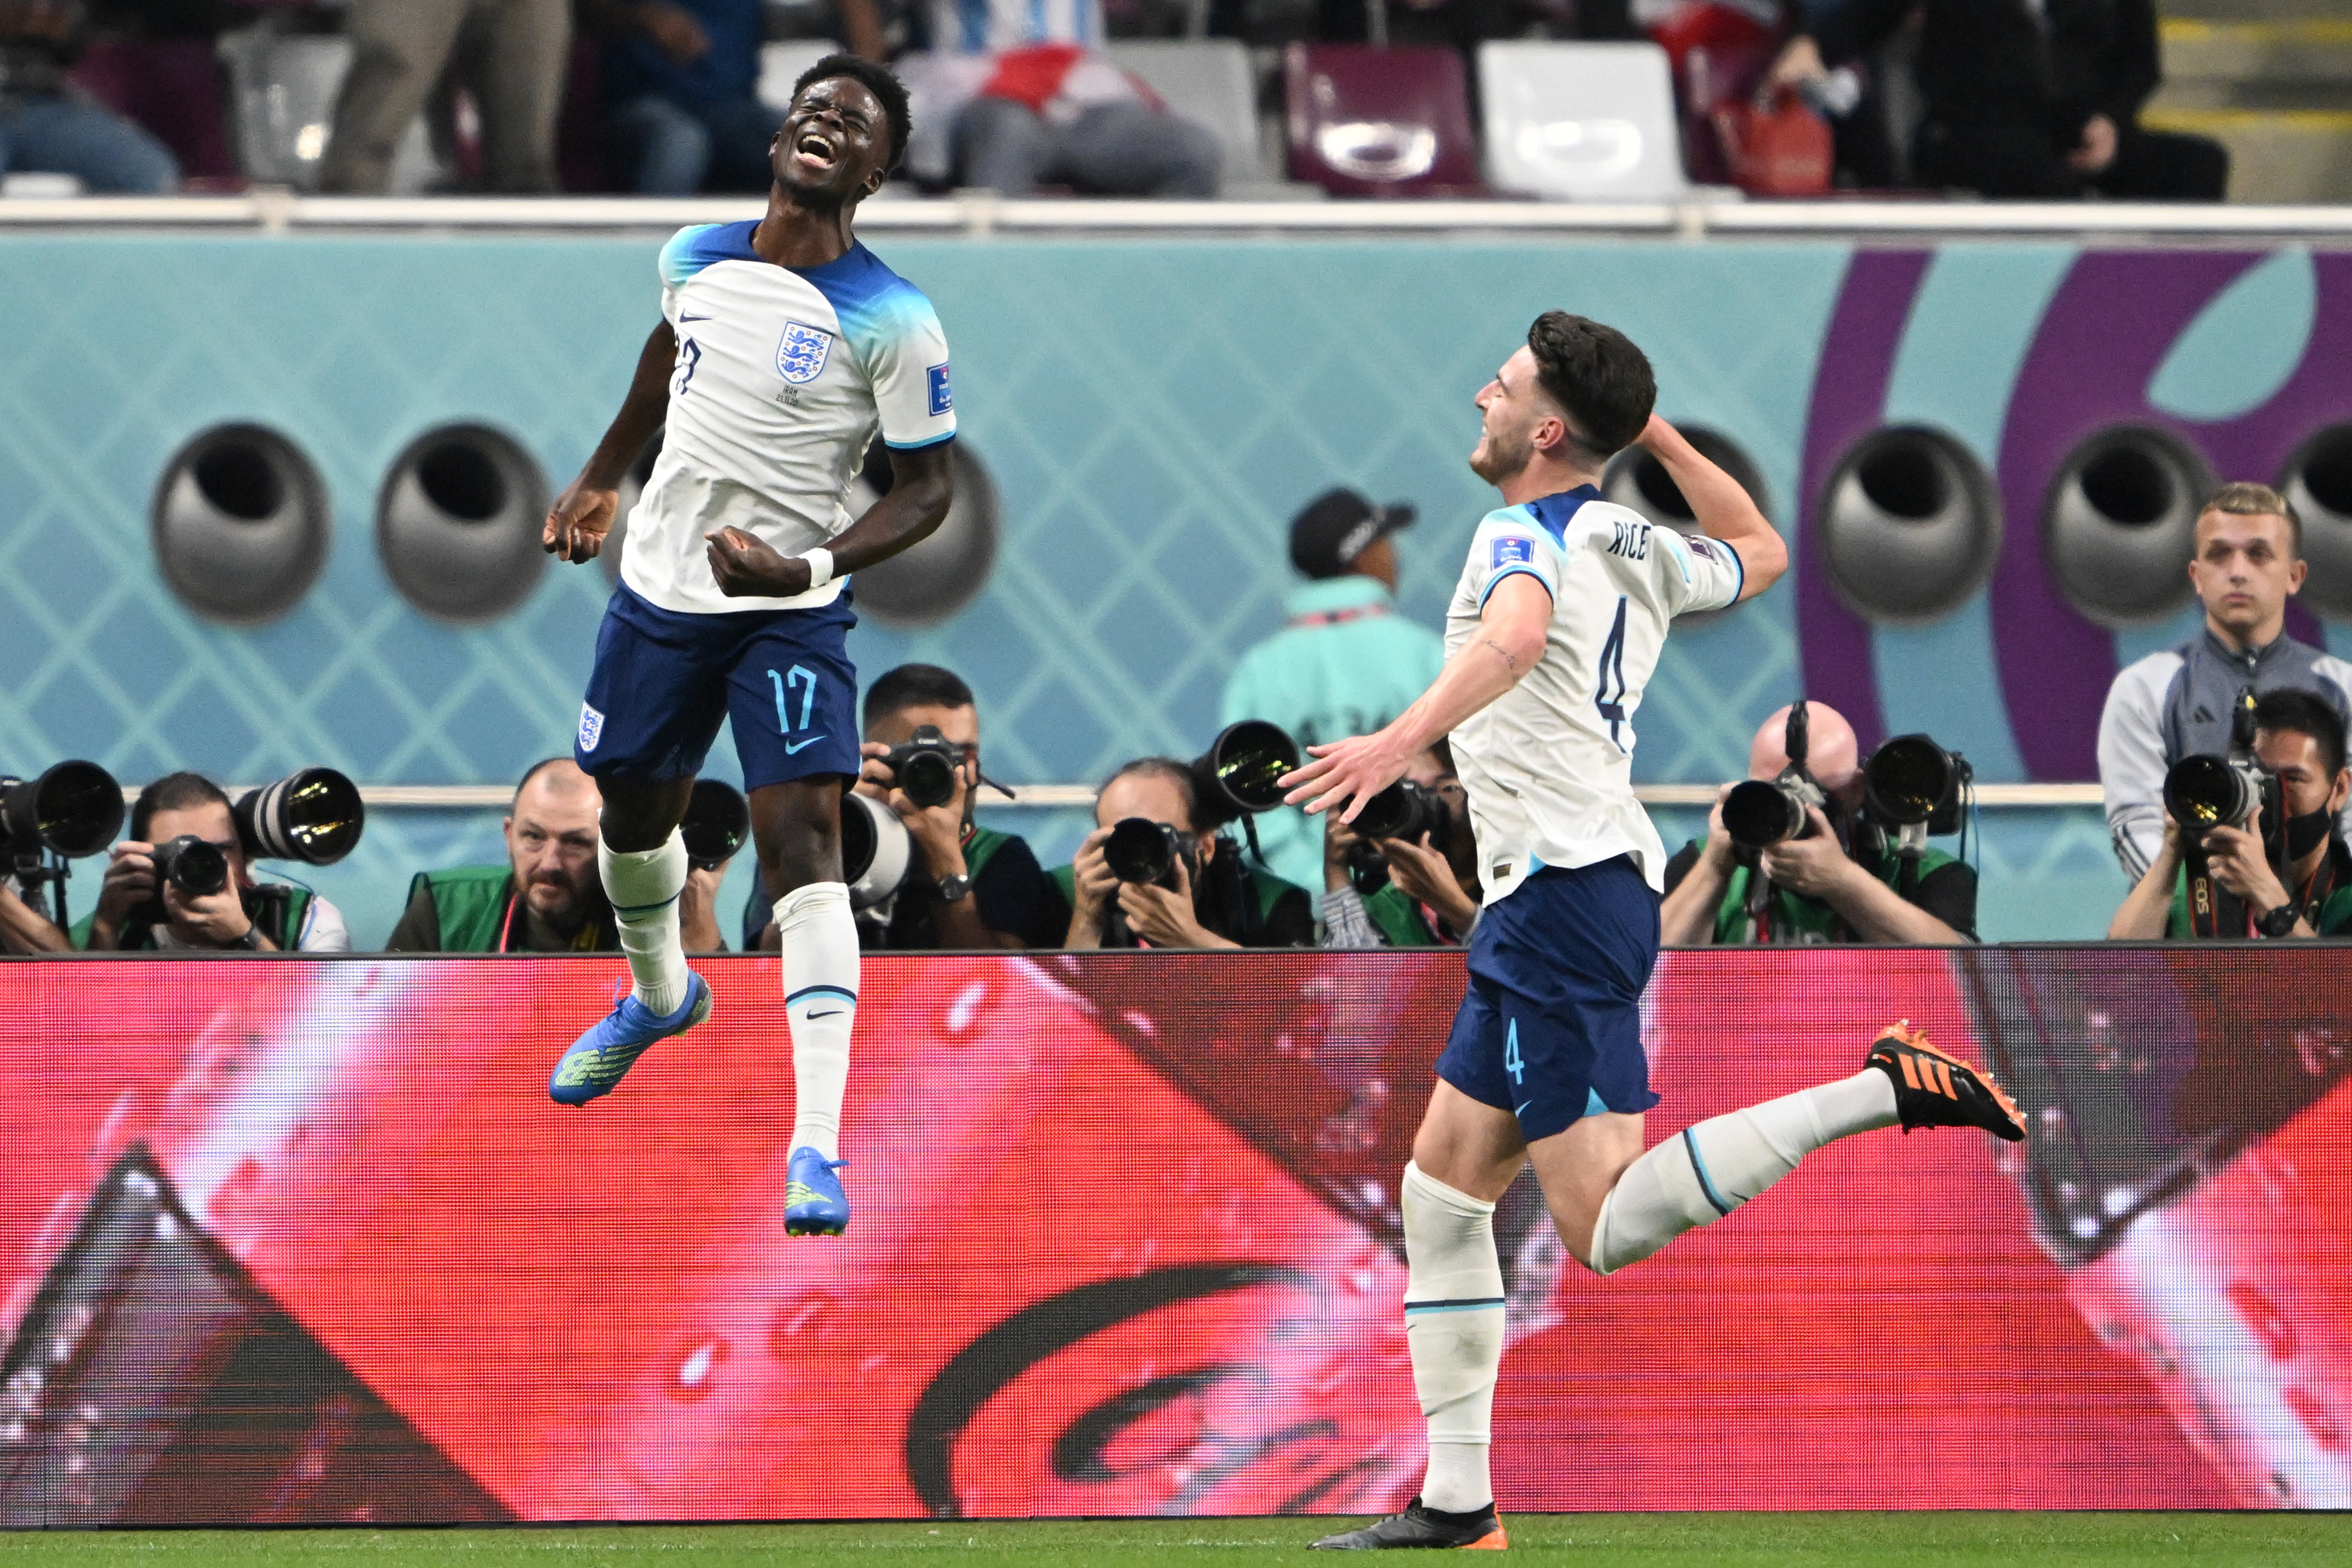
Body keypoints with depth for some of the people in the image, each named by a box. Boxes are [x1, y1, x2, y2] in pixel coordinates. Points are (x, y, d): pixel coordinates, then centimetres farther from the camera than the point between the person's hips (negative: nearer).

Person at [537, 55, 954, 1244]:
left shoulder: (893, 322, -16)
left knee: (803, 835, -18)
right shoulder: (696, 259, -1)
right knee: (634, 812, 21)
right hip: (661, 592, 5)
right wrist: (601, 477, 26)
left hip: (789, 614, -5)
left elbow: (927, 487, -12)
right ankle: (660, 992, 55)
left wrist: (807, 567, -26)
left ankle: (817, 1147, -23)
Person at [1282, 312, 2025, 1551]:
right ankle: (1455, 1502, 14)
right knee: (1442, 1194, 13)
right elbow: (1760, 555, 37)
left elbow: (1517, 630, -35)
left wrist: (1405, 738, -47)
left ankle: (1882, 1090, -21)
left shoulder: (1527, 533, -10)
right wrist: (1660, 437, 31)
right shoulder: (1639, 552, 15)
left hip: (1560, 900, -10)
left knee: (1608, 1226, -16)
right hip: (1569, 894, 10)